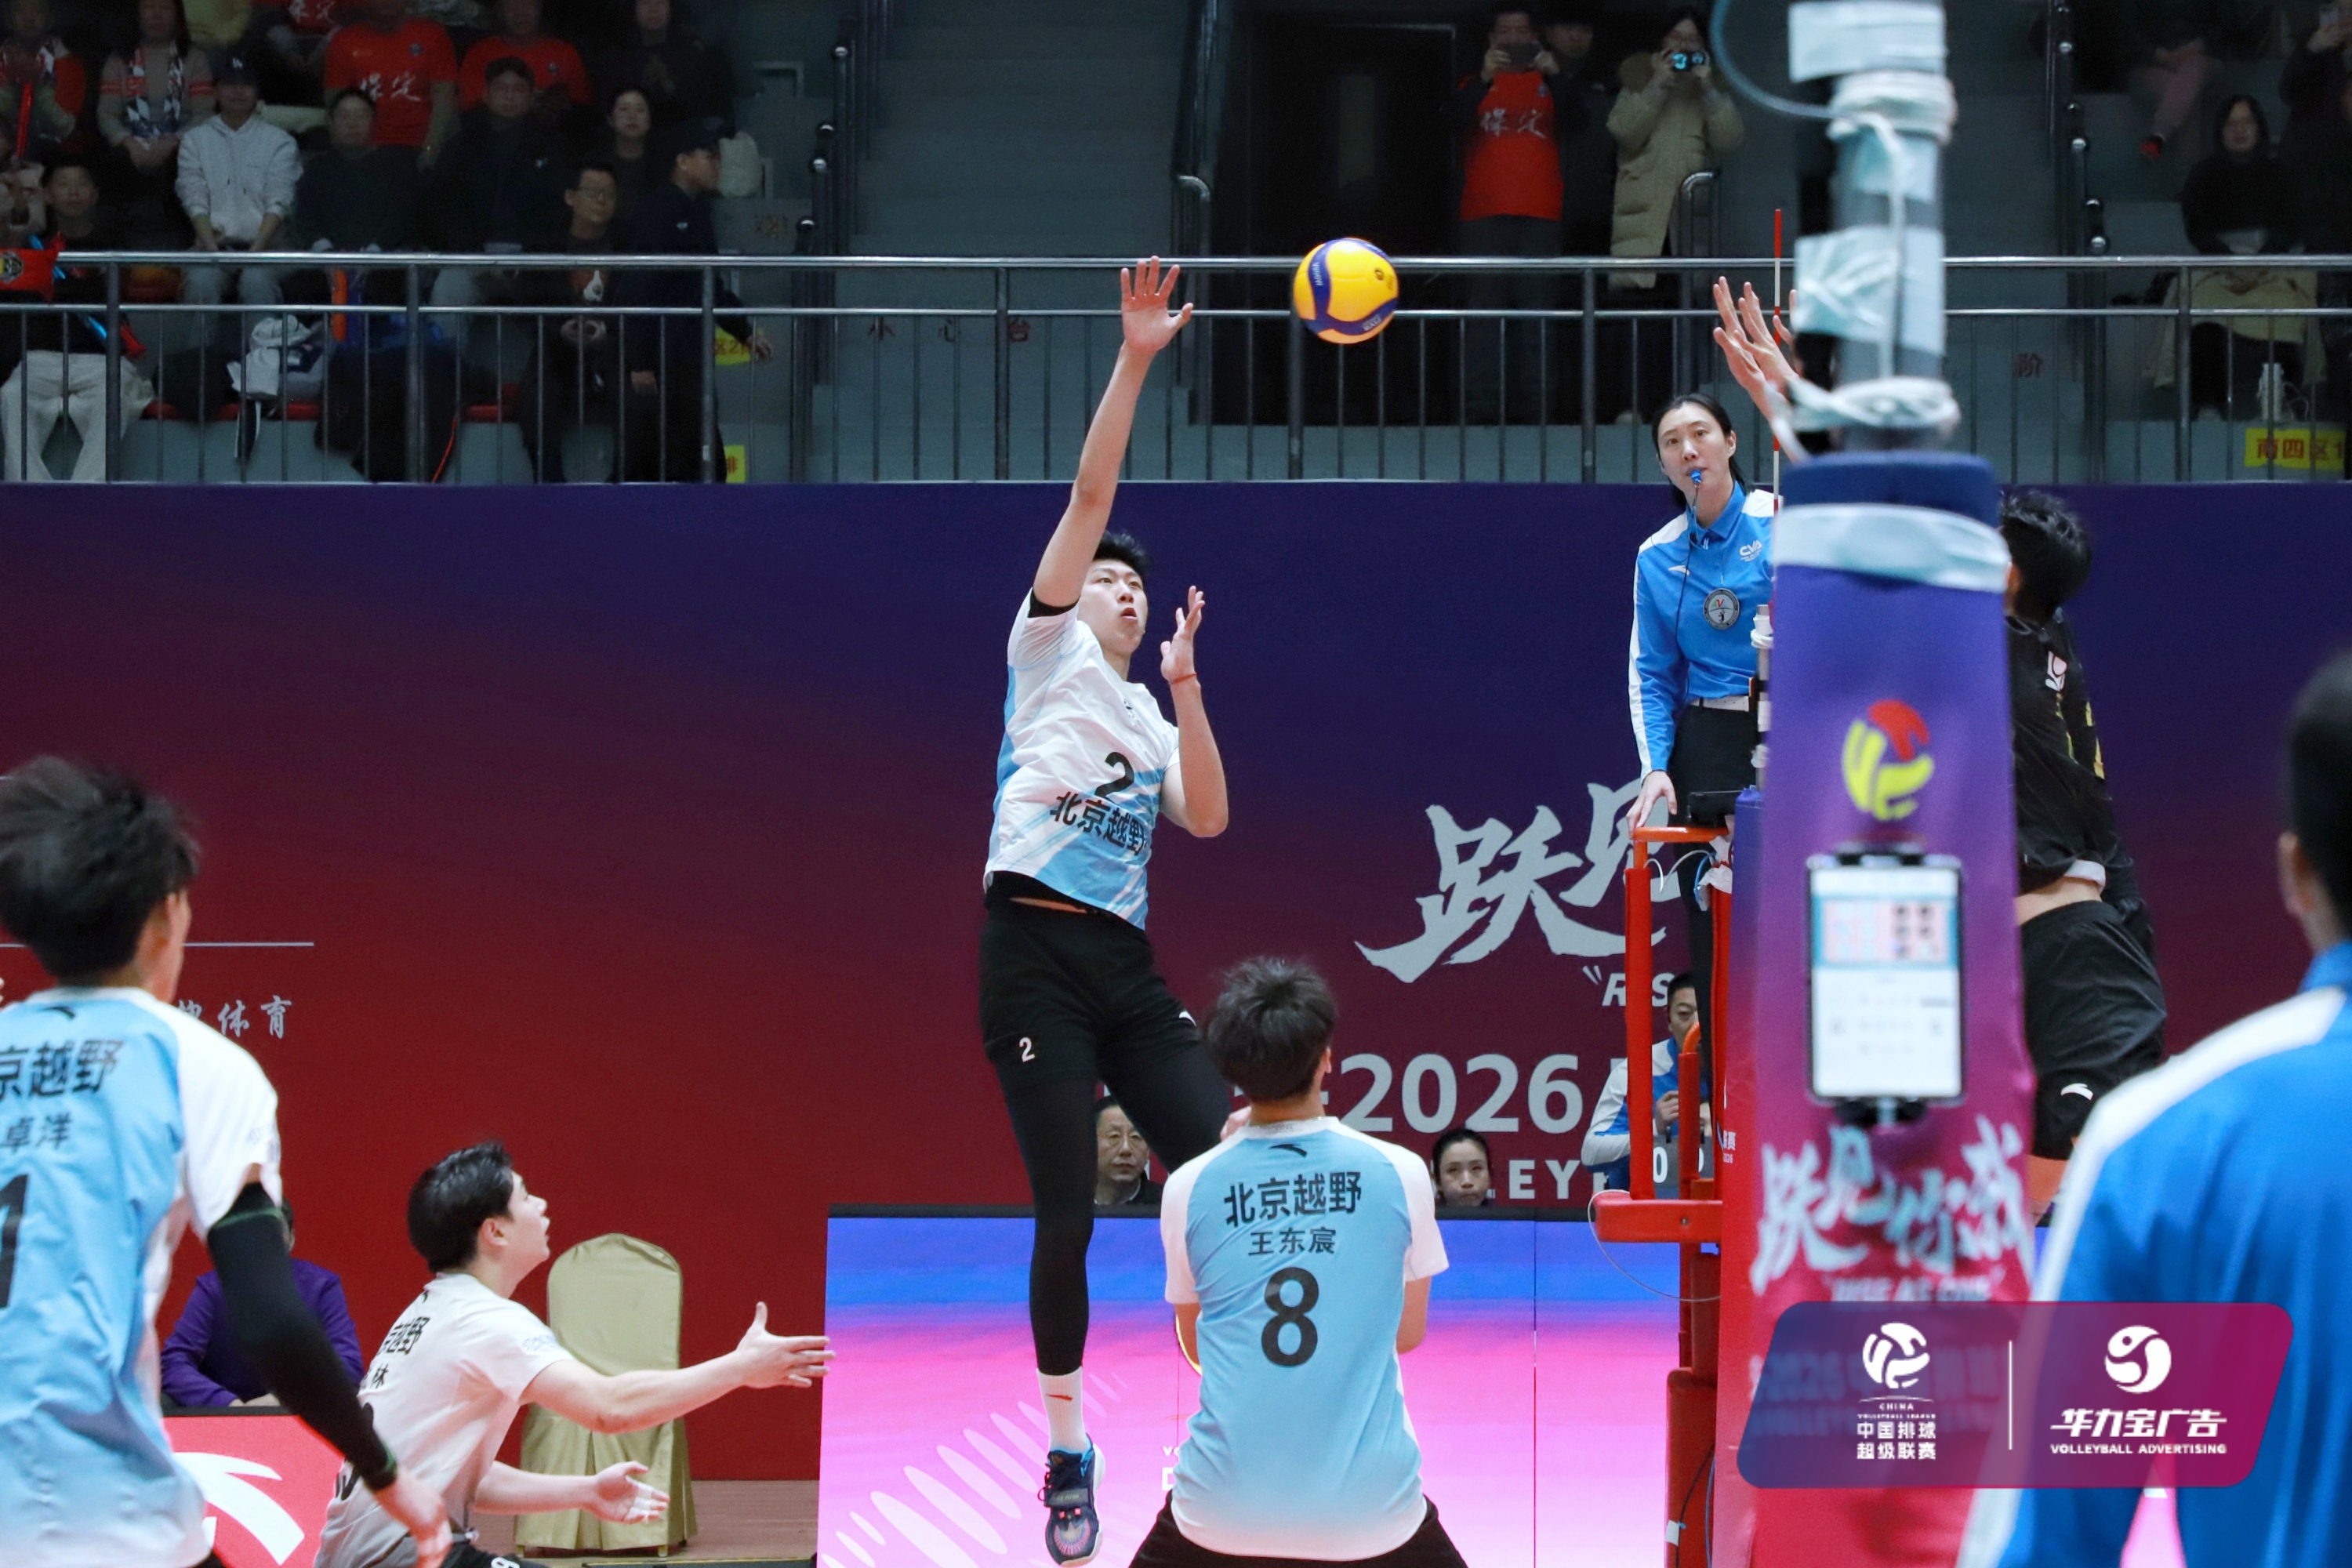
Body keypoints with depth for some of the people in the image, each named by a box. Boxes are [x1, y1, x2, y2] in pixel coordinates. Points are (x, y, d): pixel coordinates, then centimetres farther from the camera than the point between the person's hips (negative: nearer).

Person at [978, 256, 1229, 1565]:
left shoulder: (1150, 714, 23)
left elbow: (1208, 819, 7)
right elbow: (1089, 498, -1)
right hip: (1038, 952, -5)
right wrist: (1134, 361, -9)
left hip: (1128, 964, 5)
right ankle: (1069, 1455, 4)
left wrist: (1187, 683, 1)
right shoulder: (1049, 649, 9)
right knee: (1068, 1206, -7)